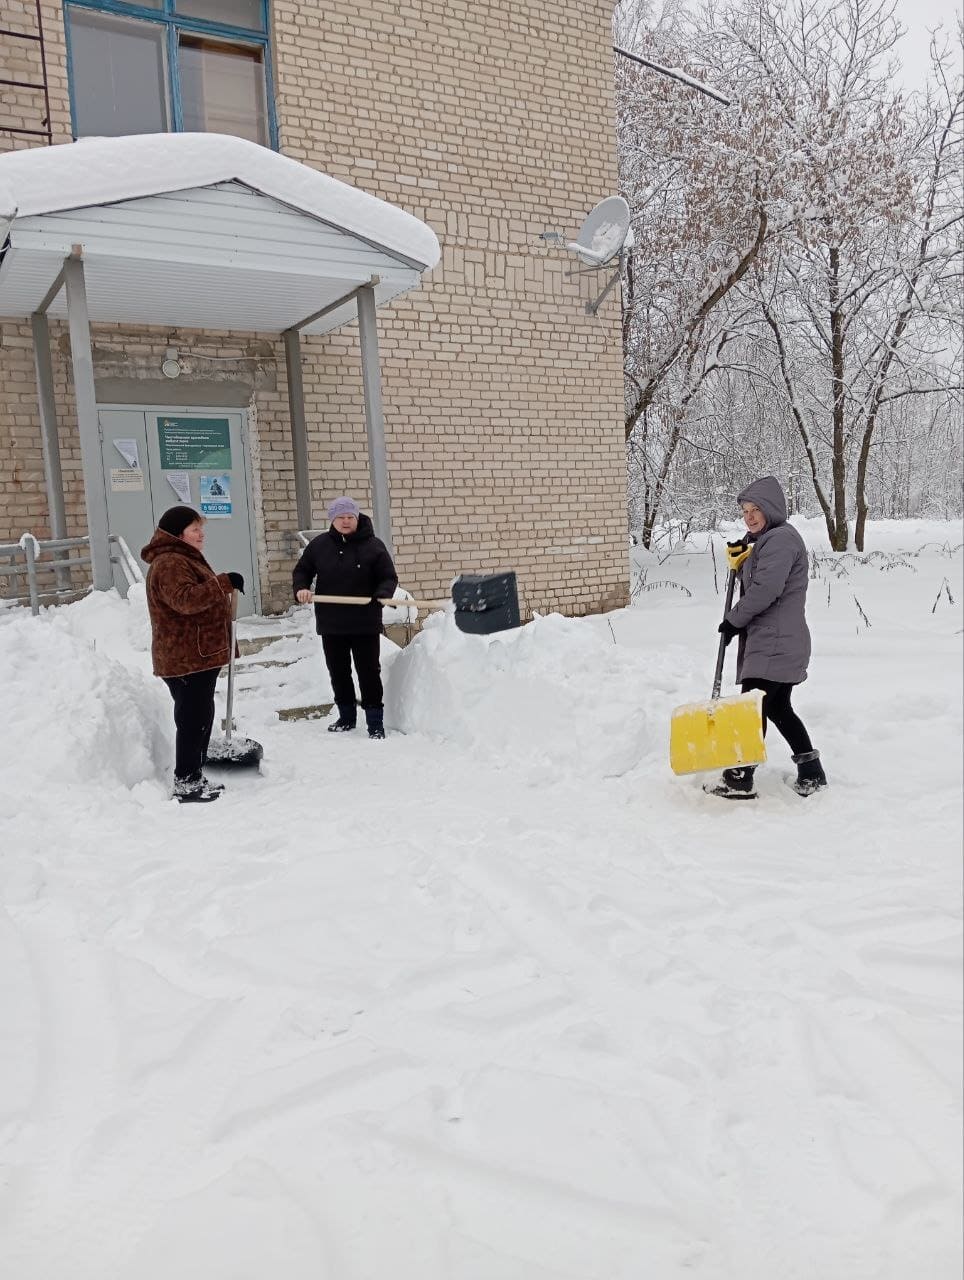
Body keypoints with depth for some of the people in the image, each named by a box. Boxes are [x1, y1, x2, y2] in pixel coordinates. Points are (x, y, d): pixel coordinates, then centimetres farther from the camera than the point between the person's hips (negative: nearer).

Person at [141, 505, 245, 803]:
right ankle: (186, 784, 1)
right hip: (185, 659, -11)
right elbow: (185, 599, -32)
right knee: (192, 719, -6)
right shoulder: (169, 564, -16)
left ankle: (195, 778, 25)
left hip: (200, 655, 11)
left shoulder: (185, 560, 20)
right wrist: (224, 583, -32)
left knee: (201, 717, 15)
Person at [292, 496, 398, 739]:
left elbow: (389, 577, -4)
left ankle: (375, 722, 8)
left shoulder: (373, 545, -5)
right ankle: (346, 717, 30)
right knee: (338, 672, 14)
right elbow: (302, 570, 12)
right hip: (331, 623, 4)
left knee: (369, 672, 1)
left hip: (365, 623, -3)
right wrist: (301, 589, -9)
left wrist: (382, 594, -25)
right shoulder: (318, 545, 3)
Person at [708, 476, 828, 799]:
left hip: (775, 645, -11)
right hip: (773, 643, 11)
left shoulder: (781, 539, -14)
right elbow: (751, 583, 25)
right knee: (778, 708, 15)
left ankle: (739, 781, -1)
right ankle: (812, 773, 22)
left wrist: (733, 620, -10)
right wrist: (739, 560, 6)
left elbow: (765, 590, -22)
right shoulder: (766, 540, 20)